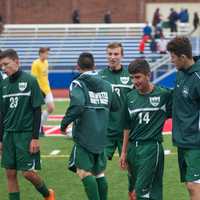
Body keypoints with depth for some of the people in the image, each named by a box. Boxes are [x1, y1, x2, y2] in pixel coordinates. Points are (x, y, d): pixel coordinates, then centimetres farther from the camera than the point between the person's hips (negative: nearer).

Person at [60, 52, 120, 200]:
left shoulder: (78, 84, -8)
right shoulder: (106, 85, 9)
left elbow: (77, 105, -24)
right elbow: (116, 107, 16)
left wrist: (65, 122, -12)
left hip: (84, 136, -6)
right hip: (102, 136, 6)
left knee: (84, 172, -7)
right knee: (99, 173, 15)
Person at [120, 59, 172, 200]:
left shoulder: (164, 95, -7)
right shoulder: (131, 97, 8)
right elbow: (128, 127, 14)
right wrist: (124, 152, 14)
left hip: (151, 146, -5)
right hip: (133, 147, 5)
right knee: (136, 187, 10)